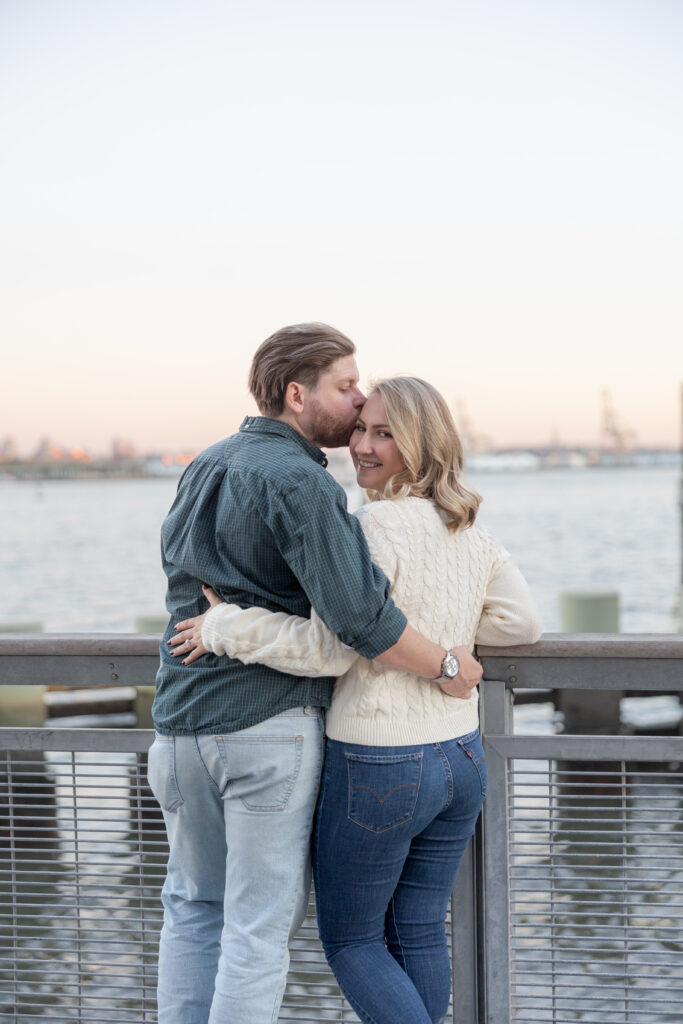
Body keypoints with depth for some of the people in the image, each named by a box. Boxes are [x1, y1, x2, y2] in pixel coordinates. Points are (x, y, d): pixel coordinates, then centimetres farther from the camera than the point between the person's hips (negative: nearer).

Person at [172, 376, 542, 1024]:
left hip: (377, 768, -7)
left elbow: (330, 649, -22)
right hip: (460, 757, 7)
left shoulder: (375, 526, -19)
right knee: (419, 934, 17)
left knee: (350, 940, 9)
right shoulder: (468, 529, 5)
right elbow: (522, 623, 14)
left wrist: (227, 628, -13)